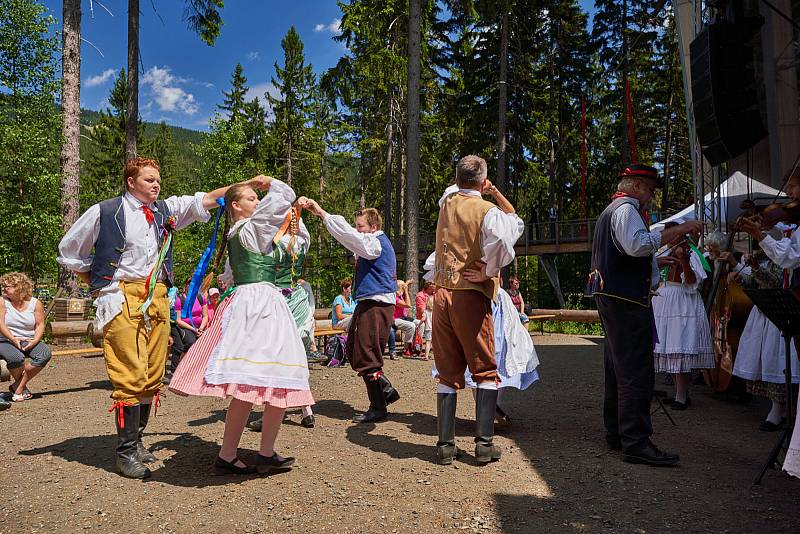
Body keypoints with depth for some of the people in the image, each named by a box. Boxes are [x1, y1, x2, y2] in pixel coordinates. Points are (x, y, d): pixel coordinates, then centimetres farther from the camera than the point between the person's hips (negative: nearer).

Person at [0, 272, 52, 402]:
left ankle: (18, 387, -11)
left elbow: (40, 325, 0)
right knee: (16, 357, -35)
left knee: (45, 354, -27)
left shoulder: (35, 303, 3)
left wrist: (35, 340, -17)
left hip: (28, 341, 2)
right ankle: (20, 384, -1)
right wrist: (13, 339, -21)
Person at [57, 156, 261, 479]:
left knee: (153, 376, 7)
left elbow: (206, 200, 8)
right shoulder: (104, 212, 3)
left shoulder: (166, 210, 14)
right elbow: (68, 251, 13)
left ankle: (136, 441, 22)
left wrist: (248, 184, 0)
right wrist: (99, 283, 9)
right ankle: (126, 452, 2)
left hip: (157, 298, 5)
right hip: (123, 299, -5)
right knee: (130, 376, -9)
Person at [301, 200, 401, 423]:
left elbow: (347, 234, -25)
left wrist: (321, 212, -26)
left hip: (376, 306, -11)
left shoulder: (376, 243, -13)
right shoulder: (376, 243, 19)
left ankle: (378, 408, 7)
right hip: (367, 304, 11)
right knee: (353, 352, 15)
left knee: (365, 357, -4)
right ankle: (385, 389, 24)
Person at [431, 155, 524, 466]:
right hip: (471, 297, -5)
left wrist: (492, 192, 26)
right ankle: (484, 444, 7)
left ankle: (445, 445, 12)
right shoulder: (487, 211, -7)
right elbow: (502, 237, -27)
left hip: (441, 295, 5)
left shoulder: (447, 202, 12)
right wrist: (488, 270, -12)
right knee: (486, 372, 8)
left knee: (448, 374, 10)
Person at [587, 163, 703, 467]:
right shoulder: (626, 209, -9)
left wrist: (655, 262, 32)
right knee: (637, 371, -11)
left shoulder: (611, 211, 24)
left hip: (610, 297, 11)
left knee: (618, 368, 14)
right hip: (626, 299, -11)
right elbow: (638, 244, -28)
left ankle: (616, 433, 21)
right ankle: (635, 444, -9)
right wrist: (677, 230, -23)